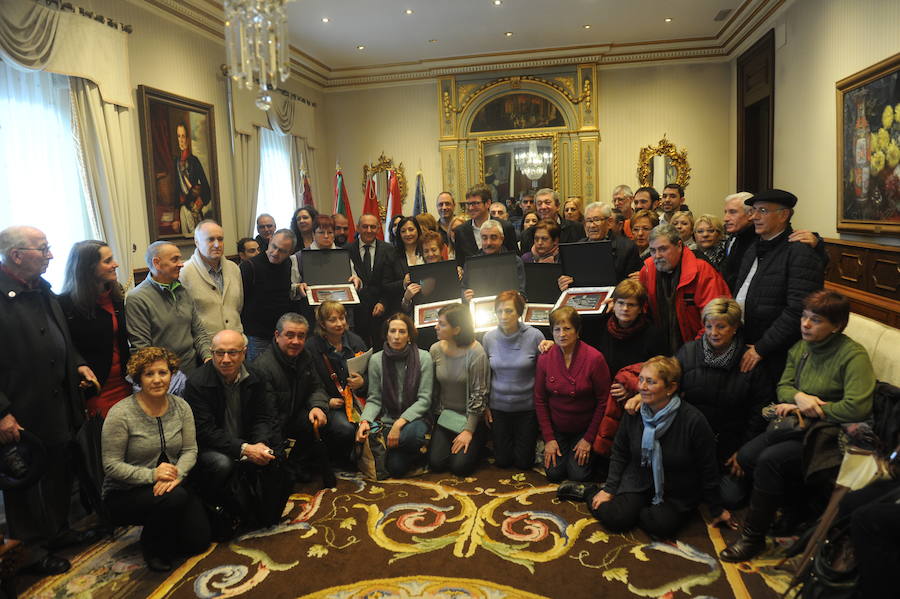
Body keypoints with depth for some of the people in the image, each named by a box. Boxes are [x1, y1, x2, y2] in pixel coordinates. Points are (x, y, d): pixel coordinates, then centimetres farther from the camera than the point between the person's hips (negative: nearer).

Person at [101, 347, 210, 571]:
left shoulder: (181, 407, -2)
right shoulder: (121, 414, -16)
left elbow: (190, 450, -2)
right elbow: (111, 465, -16)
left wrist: (176, 475, -23)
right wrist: (152, 475, -28)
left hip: (170, 485, 5)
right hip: (124, 493, -5)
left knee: (198, 540, -7)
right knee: (174, 497, -35)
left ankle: (158, 528, 24)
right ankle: (153, 547, -4)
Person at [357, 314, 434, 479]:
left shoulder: (423, 357, -8)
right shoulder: (376, 360, -2)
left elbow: (424, 399, -9)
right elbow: (374, 399, 1)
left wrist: (400, 423, -21)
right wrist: (364, 420, -20)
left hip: (415, 417, -1)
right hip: (387, 420, 1)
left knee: (413, 433, -38)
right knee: (396, 468, -20)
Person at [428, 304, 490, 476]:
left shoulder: (476, 353, -20)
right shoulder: (435, 350, -5)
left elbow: (479, 395, -16)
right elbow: (431, 388, 6)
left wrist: (469, 430, -15)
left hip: (470, 417, -4)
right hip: (445, 416, 4)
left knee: (460, 466, -12)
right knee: (436, 463, -8)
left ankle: (475, 444, 19)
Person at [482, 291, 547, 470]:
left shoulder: (534, 336, -16)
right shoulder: (489, 338, -7)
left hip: (527, 406, -2)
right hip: (498, 406, 2)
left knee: (524, 462, 10)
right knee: (502, 461, 13)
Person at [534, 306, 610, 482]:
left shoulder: (594, 358, -19)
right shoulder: (545, 359, -10)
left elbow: (603, 401, -13)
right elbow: (540, 400, -2)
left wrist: (588, 438, -11)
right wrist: (548, 438, -5)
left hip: (584, 429, -2)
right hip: (556, 429, 3)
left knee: (578, 475, -6)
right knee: (553, 473, -2)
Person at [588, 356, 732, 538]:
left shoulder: (693, 420, -23)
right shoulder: (634, 413, -10)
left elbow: (708, 470, -11)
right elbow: (619, 453, 4)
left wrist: (717, 509, -1)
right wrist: (609, 489, -3)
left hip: (677, 493, -1)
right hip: (638, 481, 2)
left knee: (661, 526, -26)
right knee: (613, 518, -20)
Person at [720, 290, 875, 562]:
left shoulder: (853, 355, -15)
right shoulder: (800, 348, 7)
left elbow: (857, 407, -23)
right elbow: (783, 386, 10)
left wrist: (808, 408, -15)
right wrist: (799, 397, -14)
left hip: (829, 435, -7)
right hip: (799, 426, 7)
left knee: (770, 459, -26)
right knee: (746, 456, -13)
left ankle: (753, 536, -10)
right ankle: (799, 501, 9)